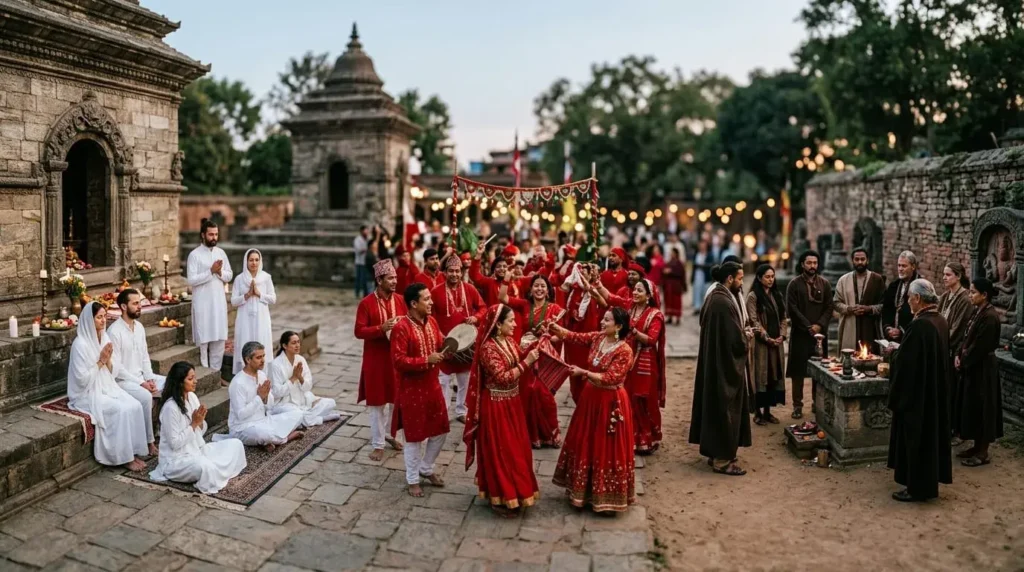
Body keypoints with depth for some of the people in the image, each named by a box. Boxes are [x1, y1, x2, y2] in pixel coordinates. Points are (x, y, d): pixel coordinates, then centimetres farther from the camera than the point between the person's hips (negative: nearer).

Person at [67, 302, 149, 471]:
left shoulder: (105, 338, 6)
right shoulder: (81, 344, -17)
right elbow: (82, 379, -19)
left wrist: (108, 360, -10)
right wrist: (100, 361, -17)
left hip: (107, 388, 7)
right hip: (89, 394, -7)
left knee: (135, 405, -17)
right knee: (122, 410, -26)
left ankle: (133, 452, -9)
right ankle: (125, 457, -12)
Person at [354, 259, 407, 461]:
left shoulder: (400, 300, 1)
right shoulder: (366, 303, -12)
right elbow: (359, 332, -13)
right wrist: (381, 328, -25)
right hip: (376, 360, -4)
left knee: (396, 399, 15)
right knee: (377, 402, 4)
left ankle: (388, 434, 35)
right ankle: (378, 444, 15)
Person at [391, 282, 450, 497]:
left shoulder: (431, 321, 3)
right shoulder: (401, 328, -20)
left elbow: (439, 345, 15)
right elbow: (398, 360, -23)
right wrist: (426, 360, -27)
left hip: (432, 384, 7)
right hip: (412, 389, -7)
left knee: (440, 430, 15)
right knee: (415, 435, 6)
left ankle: (426, 468, 37)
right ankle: (412, 479, 24)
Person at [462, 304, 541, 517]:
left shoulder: (510, 340, 2)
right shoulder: (488, 347, -22)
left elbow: (518, 363, 11)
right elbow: (503, 378, -26)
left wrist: (530, 352, -5)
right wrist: (526, 362, -25)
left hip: (512, 401, 8)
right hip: (496, 405, -8)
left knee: (516, 447, 18)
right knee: (499, 451, 3)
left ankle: (514, 490, 34)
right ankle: (499, 497, 17)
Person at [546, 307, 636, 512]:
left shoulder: (624, 351, -21)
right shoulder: (597, 337, 0)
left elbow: (609, 378, -25)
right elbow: (574, 337, 4)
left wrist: (583, 372, -28)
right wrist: (555, 328, -12)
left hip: (610, 403, -7)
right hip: (590, 397, 8)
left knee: (606, 448, 3)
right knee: (584, 443, 17)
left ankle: (607, 496, 19)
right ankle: (584, 487, 34)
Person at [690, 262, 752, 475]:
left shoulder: (714, 297, 8)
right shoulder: (724, 302, -23)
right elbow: (735, 339, -23)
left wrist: (742, 333, 9)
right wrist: (747, 337, -3)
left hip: (715, 362, 10)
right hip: (726, 366, -10)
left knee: (716, 408, 17)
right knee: (725, 410, 0)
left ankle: (715, 452, 27)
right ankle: (723, 459, 9)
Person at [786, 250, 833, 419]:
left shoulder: (825, 284, 9)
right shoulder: (794, 284, 0)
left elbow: (829, 308, 5)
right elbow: (792, 309, -5)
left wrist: (819, 325, -10)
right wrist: (808, 326, -12)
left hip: (820, 333, 3)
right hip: (800, 333, -2)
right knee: (798, 370, -2)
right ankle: (797, 405, 3)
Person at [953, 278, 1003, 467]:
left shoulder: (990, 316, -21)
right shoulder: (978, 312, 8)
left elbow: (980, 347, -21)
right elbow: (968, 338, 14)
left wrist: (963, 362, -11)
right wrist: (959, 356, 1)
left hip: (983, 369, -9)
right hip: (973, 367, 9)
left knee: (981, 409, 0)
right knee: (972, 408, 15)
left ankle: (983, 453, 11)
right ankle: (977, 446, 26)